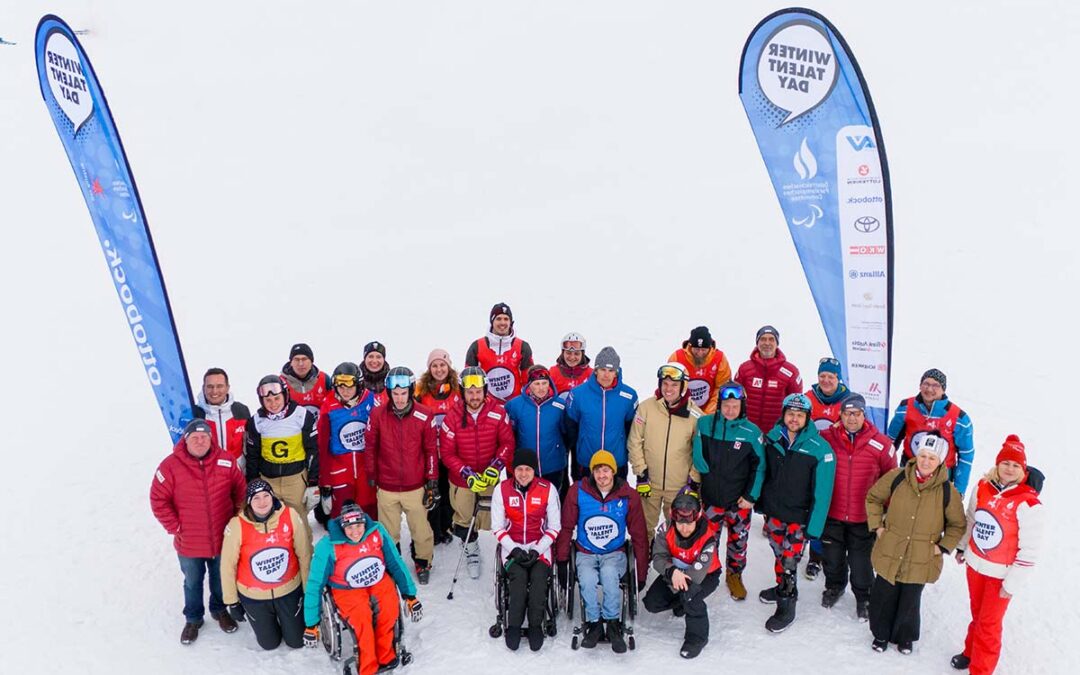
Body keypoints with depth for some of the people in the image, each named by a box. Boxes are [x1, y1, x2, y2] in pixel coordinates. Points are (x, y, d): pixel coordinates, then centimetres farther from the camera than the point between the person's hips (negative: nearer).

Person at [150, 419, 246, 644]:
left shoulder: (225, 461, -10)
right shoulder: (170, 466, -16)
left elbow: (240, 491, 3)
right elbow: (158, 501, -9)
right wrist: (175, 527, -10)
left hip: (223, 538, 1)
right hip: (189, 543, -1)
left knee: (221, 579, 22)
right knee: (193, 582, 19)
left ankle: (219, 610, 46)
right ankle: (193, 619, 41)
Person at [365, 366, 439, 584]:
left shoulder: (424, 416, -10)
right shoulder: (378, 415, -8)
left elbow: (431, 450, -2)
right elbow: (370, 448, 2)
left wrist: (432, 482, 0)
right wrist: (371, 476, 6)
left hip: (416, 486, -1)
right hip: (386, 487, 1)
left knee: (420, 529, 11)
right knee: (388, 531, 16)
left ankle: (423, 563, 33)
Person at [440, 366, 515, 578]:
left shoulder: (498, 413, -15)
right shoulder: (452, 417, -16)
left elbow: (507, 442, -6)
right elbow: (447, 453, -12)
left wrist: (496, 466, -20)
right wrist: (467, 474, -23)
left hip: (490, 478, -1)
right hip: (462, 479, 1)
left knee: (490, 518, 0)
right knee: (464, 519, 16)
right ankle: (471, 551, 43)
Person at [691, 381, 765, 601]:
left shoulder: (751, 432, -10)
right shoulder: (704, 424, -8)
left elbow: (759, 467, -4)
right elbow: (698, 456, -1)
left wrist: (751, 496, -8)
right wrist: (710, 475, -9)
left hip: (740, 500, 0)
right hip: (711, 497, 0)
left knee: (738, 540, 14)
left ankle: (735, 575, 35)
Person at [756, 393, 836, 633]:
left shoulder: (820, 449, -19)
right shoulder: (772, 438, -5)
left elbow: (822, 492, -16)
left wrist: (814, 527, -15)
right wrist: (761, 503, 12)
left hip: (799, 517, -4)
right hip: (773, 511, 4)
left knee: (789, 561, -1)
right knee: (779, 555, 20)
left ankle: (786, 607, 17)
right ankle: (782, 587, 44)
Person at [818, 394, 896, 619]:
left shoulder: (881, 445, -13)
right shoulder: (826, 439, -10)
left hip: (863, 517, -1)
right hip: (831, 513, 2)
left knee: (861, 561, 11)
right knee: (832, 556, 19)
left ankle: (864, 597, 37)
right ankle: (834, 586, 47)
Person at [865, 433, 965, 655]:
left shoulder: (947, 491, -12)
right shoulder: (897, 477, -10)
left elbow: (958, 525, 3)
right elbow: (873, 498, 7)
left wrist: (943, 547, -5)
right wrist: (877, 526, 2)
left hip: (921, 560, -1)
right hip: (889, 553, 1)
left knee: (910, 601, 15)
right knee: (883, 597, 14)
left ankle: (905, 637, 41)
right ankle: (881, 634, 39)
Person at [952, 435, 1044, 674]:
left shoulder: (1028, 503, -22)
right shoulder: (983, 488, -5)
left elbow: (1030, 549, -17)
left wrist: (1013, 583, -13)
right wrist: (962, 547, 22)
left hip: (1001, 574, -4)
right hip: (975, 565, 4)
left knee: (989, 624, 5)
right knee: (977, 614, 22)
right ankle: (971, 652, 42)